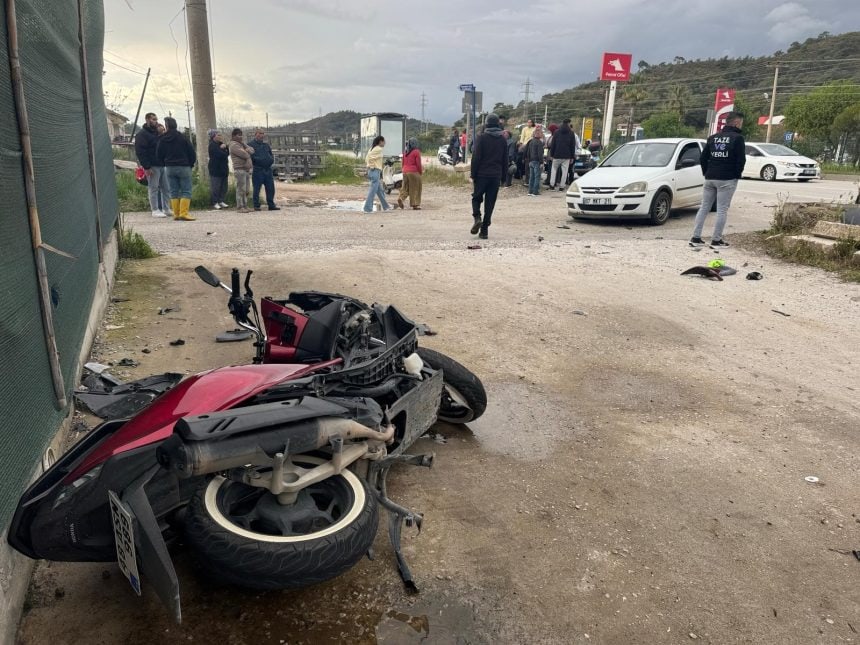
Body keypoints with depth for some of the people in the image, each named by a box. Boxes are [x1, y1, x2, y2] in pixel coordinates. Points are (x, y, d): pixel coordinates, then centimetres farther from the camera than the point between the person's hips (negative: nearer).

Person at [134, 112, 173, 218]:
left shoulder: (156, 133, 19)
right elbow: (140, 152, -14)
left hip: (161, 165, 8)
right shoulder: (141, 134, -7)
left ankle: (166, 209, 14)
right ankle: (155, 210, 1)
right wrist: (146, 167, -21)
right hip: (152, 166, -8)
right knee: (154, 188, -4)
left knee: (166, 188, 7)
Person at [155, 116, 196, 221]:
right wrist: (191, 164, 10)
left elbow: (158, 155, 8)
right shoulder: (182, 137, -5)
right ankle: (184, 213, -15)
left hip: (169, 168, 3)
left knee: (174, 192, 9)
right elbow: (192, 152, -4)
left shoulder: (162, 139, 4)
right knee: (186, 191, -3)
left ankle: (176, 214, 5)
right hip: (183, 167, -3)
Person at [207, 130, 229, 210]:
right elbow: (220, 154, -20)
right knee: (215, 187, -5)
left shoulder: (220, 144, 18)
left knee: (223, 187, 8)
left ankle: (221, 201, 16)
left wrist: (225, 146, -10)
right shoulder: (212, 145, -9)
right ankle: (215, 203, -1)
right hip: (215, 169, -8)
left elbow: (228, 153, 8)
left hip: (223, 169, 8)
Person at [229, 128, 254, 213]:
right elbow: (245, 155, -18)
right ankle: (239, 207, -8)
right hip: (240, 169, -9)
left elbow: (252, 150, 8)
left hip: (247, 169, 9)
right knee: (241, 189, -9)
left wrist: (247, 150, -11)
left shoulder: (242, 144, 21)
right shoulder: (233, 145, -8)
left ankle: (245, 206, 13)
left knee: (246, 190, 9)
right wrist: (248, 153, 4)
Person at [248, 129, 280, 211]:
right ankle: (256, 206, 6)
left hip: (268, 169, 6)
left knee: (270, 188, 6)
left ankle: (271, 205, 14)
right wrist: (260, 160, -16)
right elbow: (251, 157, -10)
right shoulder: (251, 145, 1)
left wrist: (271, 159, 1)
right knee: (256, 189, -1)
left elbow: (271, 155, 21)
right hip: (257, 170, -5)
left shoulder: (267, 145, 20)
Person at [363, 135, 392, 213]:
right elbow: (369, 158, -22)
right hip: (375, 171, -10)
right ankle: (367, 208, -9)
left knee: (380, 190, 17)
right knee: (373, 190, -8)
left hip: (371, 171, 10)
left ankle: (385, 207, 26)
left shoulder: (373, 148, 16)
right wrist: (372, 166, -12)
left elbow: (367, 159, 11)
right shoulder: (379, 149, -11)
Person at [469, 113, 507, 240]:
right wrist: (502, 176, 16)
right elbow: (505, 160, 11)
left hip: (482, 174, -3)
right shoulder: (502, 140, 8)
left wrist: (473, 175, -5)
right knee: (490, 202, 6)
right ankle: (484, 230, 5)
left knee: (476, 198, 14)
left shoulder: (482, 138, -6)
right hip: (496, 176, 3)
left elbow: (476, 158, -10)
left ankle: (477, 217, -12)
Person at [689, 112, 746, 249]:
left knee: (704, 208, 9)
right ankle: (716, 240, -2)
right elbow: (741, 160, -10)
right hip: (727, 180, -5)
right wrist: (736, 175, 4)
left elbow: (702, 158, 11)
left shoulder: (713, 137, 13)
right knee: (722, 210, -2)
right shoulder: (737, 138, -5)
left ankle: (696, 238, 6)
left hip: (710, 178, 6)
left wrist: (707, 173, 16)